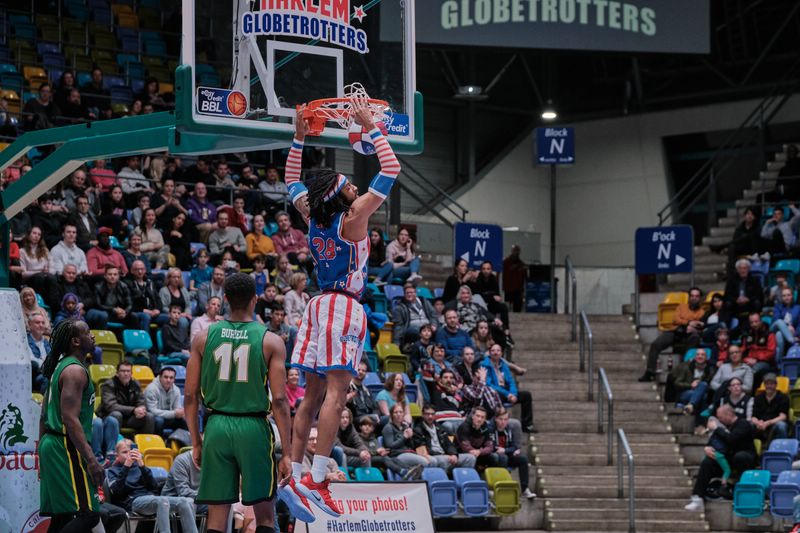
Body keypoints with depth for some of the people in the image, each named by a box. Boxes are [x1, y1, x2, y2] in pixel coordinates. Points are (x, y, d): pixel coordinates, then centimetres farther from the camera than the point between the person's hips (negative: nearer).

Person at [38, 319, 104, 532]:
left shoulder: (60, 367, 18)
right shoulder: (75, 371, -14)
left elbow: (44, 416, 22)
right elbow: (70, 419, -23)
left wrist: (44, 455, 26)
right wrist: (91, 460, -26)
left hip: (51, 443, 10)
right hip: (67, 448, -10)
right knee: (88, 515, -14)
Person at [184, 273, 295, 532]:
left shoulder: (204, 337, 4)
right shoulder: (270, 342, -3)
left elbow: (190, 396, 5)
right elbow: (279, 401, -7)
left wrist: (196, 442, 14)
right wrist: (287, 452, -2)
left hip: (216, 428, 2)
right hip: (254, 428, -2)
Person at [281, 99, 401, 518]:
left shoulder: (314, 216, 6)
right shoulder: (352, 218, -10)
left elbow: (291, 181, 25)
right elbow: (391, 170, -10)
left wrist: (299, 139, 20)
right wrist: (371, 128, -4)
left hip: (320, 305, 8)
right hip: (345, 306, -8)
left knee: (313, 394, 9)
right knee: (336, 392, -12)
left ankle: (294, 474, 7)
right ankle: (315, 479, -20)